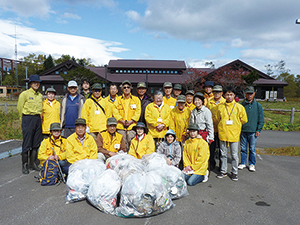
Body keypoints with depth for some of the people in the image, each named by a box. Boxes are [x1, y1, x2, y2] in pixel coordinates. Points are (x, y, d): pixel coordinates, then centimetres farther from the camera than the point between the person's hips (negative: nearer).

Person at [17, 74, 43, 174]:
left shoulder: (40, 95, 14)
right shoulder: (25, 94, -2)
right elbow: (20, 107, 1)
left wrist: (39, 118, 12)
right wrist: (25, 120, 6)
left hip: (38, 119, 5)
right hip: (28, 119, -5)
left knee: (36, 143, 8)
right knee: (27, 143, -3)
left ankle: (33, 163, 20)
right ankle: (24, 165, 7)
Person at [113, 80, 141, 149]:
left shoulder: (136, 99, 12)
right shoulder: (118, 99, 13)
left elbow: (138, 112, 3)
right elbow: (115, 112, 4)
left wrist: (131, 121, -8)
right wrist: (122, 121, -9)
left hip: (132, 126, 0)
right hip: (120, 126, 1)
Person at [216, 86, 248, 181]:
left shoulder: (239, 107, -3)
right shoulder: (220, 107, 3)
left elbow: (244, 120, 5)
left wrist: (235, 126, 8)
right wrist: (223, 126, 10)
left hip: (234, 134, -2)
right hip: (222, 134, 2)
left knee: (234, 155, 7)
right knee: (223, 154, 11)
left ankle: (234, 173, 22)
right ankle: (223, 171, 25)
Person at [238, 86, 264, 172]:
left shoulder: (258, 106, 2)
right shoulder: (242, 105, 3)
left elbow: (261, 119, 5)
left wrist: (258, 130, -2)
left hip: (253, 132, -1)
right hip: (243, 131, 1)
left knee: (252, 149, 6)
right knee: (243, 148, 10)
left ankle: (252, 164, 21)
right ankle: (243, 163, 24)